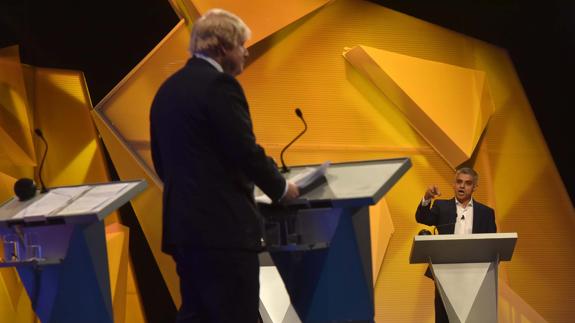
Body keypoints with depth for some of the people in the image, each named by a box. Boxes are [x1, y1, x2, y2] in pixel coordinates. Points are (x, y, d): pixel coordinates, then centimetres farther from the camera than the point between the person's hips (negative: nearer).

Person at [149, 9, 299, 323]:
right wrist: (281, 188, 2)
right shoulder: (219, 84, -11)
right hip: (223, 226, -9)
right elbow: (246, 151, -14)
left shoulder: (167, 89, 15)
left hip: (181, 225, 9)